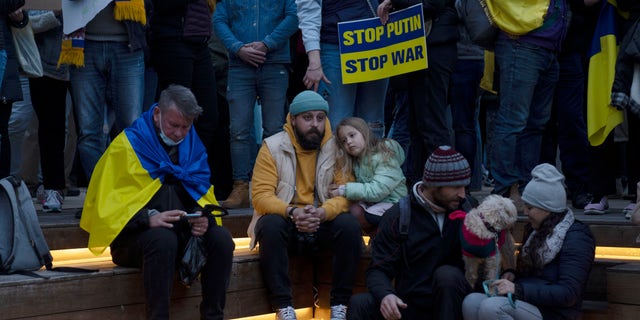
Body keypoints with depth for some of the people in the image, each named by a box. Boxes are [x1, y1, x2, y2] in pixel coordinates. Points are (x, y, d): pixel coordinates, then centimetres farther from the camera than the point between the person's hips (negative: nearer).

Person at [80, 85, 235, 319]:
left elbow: (202, 194, 16)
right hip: (135, 236, -5)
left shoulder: (192, 146, 12)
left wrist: (203, 217, -8)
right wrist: (148, 218, -26)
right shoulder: (128, 145, -4)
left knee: (221, 238, -22)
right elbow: (109, 204, -9)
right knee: (162, 239, -37)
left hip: (183, 234, 5)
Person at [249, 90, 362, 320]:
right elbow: (261, 195, -12)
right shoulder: (272, 147, -4)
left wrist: (322, 212, -30)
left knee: (350, 226, -27)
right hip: (285, 221, -1)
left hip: (322, 224, 1)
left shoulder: (336, 148, 0)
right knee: (270, 226, -33)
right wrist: (291, 212, -31)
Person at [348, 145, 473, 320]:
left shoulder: (464, 209, 1)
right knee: (360, 304, -28)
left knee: (447, 274, -31)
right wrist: (385, 295, -29)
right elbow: (379, 270, -8)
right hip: (410, 305, -2)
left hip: (450, 304, 2)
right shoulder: (397, 217, -4)